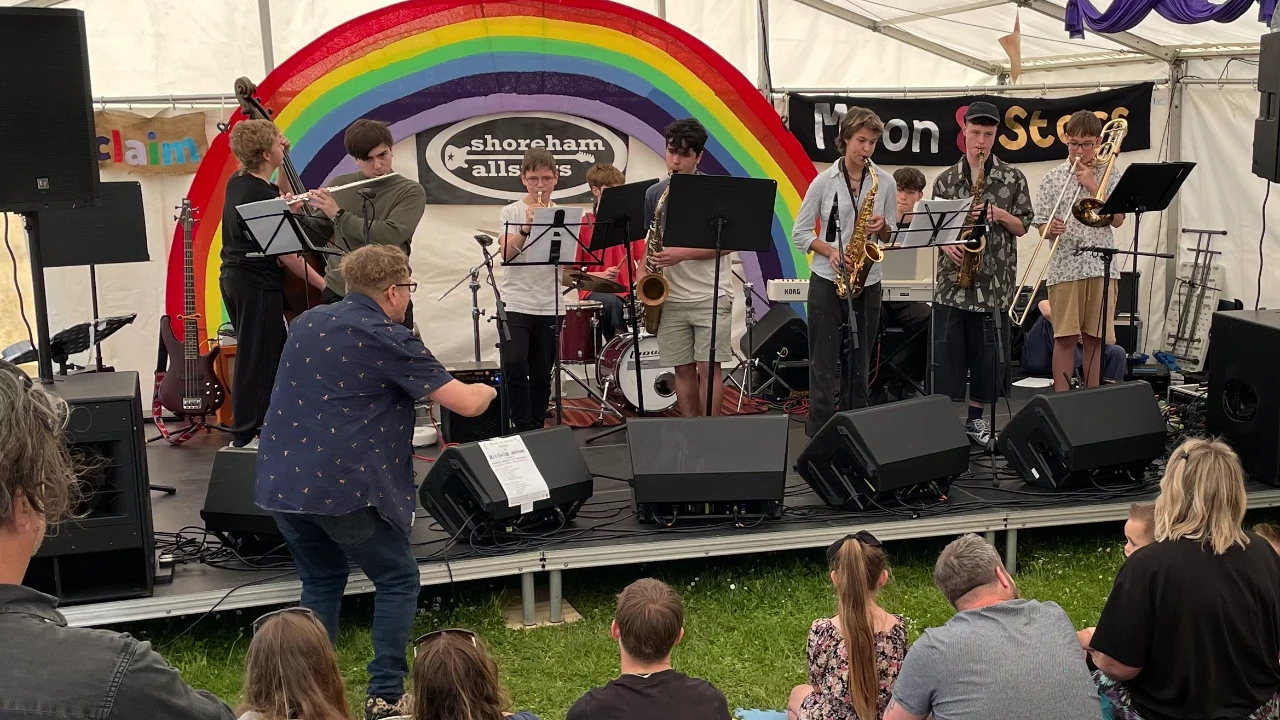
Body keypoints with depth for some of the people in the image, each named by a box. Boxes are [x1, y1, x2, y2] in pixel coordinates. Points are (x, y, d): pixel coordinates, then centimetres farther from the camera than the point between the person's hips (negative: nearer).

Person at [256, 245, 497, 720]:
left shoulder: (307, 323, 14)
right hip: (343, 485, -7)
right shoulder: (389, 340, -7)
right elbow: (467, 404, -10)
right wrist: (487, 389, 14)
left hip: (281, 481, 7)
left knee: (321, 581, 23)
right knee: (397, 580, 11)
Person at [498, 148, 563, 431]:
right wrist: (526, 227, -26)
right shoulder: (511, 212, 2)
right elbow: (506, 254, -12)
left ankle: (537, 428, 20)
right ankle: (522, 428, -3)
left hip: (550, 306, 3)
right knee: (514, 366, -16)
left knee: (541, 375, 7)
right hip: (516, 304, -2)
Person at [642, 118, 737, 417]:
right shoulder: (654, 193, 8)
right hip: (671, 297, 4)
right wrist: (642, 272, -2)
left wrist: (682, 254, -18)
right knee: (683, 369, 7)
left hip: (711, 295, -4)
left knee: (709, 368, -6)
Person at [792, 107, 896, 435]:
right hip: (827, 280, -2)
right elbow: (800, 232, -1)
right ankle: (818, 433, 6)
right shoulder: (824, 181, -3)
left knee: (859, 363, 9)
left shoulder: (885, 182, 3)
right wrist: (830, 250, -17)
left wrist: (882, 227, -13)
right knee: (823, 364, 0)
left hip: (868, 283, 2)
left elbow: (891, 237, 10)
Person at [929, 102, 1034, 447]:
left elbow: (1023, 227, 6)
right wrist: (946, 243, -10)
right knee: (947, 351, 1)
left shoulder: (1013, 178, 4)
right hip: (951, 281, 1)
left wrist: (1000, 215, -13)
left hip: (994, 282, 0)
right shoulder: (945, 179, 7)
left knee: (987, 351, 6)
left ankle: (976, 417, 19)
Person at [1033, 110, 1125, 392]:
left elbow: (1116, 220, -2)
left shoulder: (1109, 176, 9)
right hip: (1065, 267, -1)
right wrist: (1051, 229, -18)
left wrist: (1093, 186, -6)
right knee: (1065, 337, -2)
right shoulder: (1053, 178, 8)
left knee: (1094, 338, 4)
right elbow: (1042, 228, 5)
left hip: (1101, 267, 1)